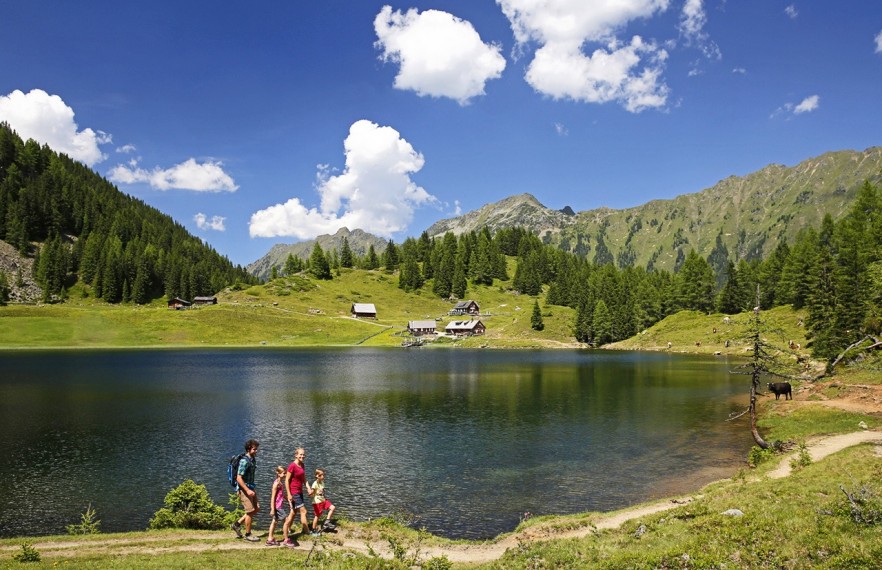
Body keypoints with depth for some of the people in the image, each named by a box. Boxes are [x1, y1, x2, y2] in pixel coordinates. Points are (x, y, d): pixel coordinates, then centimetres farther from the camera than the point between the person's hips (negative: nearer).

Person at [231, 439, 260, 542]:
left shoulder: (253, 460, 8)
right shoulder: (244, 461, -20)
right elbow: (239, 478, -22)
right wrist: (248, 490, -26)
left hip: (250, 488, 9)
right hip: (244, 489, -9)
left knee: (256, 509, 12)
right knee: (250, 511, -2)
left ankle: (237, 524, 21)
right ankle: (248, 535, 12)